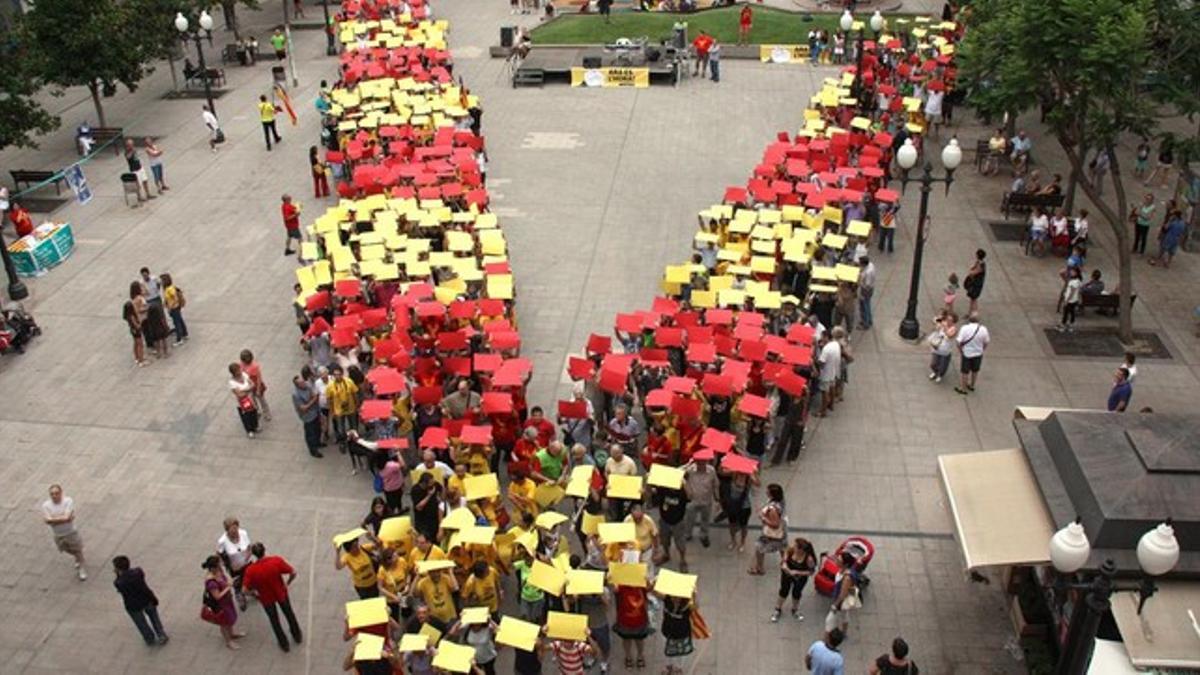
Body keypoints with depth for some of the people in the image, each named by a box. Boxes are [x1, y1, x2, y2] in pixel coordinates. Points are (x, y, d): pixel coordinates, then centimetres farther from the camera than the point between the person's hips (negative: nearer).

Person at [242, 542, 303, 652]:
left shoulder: (250, 570, -29)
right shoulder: (277, 560, -29)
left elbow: (245, 590, -24)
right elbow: (293, 573, -21)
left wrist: (254, 593, -3)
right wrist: (287, 583, 0)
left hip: (266, 598, -1)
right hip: (281, 593, 1)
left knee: (274, 620, 25)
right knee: (289, 613, 28)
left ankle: (284, 644, 42)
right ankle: (297, 636, 49)